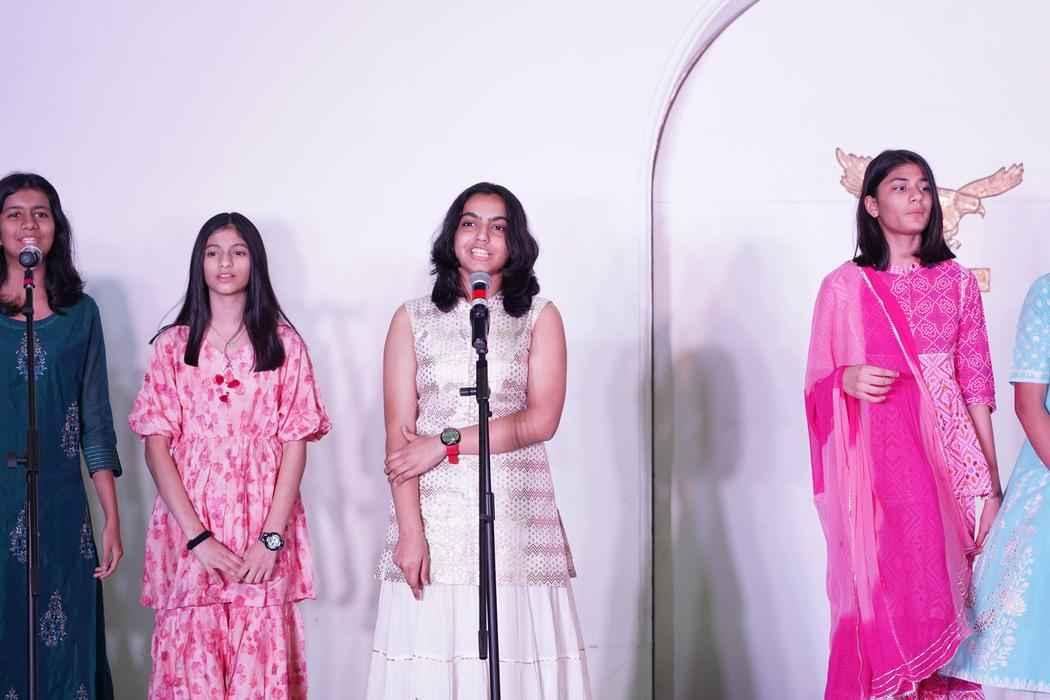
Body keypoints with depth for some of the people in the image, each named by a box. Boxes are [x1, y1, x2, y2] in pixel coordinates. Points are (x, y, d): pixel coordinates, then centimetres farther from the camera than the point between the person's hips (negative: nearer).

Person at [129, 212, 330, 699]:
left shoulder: (283, 344, 7)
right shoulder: (172, 345, 7)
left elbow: (295, 443, 1)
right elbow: (156, 445, 1)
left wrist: (271, 537, -9)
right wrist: (196, 536, -9)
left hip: (263, 535, 0)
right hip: (189, 532, 1)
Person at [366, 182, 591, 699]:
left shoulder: (540, 317, 9)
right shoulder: (413, 320, 9)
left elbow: (541, 420, -3)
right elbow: (399, 435, 1)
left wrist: (446, 443, -10)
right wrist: (409, 530, -10)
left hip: (516, 517, 0)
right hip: (435, 518, 0)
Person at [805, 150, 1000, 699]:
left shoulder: (957, 282, 8)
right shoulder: (843, 286, 2)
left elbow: (976, 386, 7)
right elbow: (818, 383, 6)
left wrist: (991, 484, 3)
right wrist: (848, 380, -17)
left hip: (947, 460, 2)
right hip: (878, 463, -2)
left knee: (940, 596, 1)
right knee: (883, 597, -6)